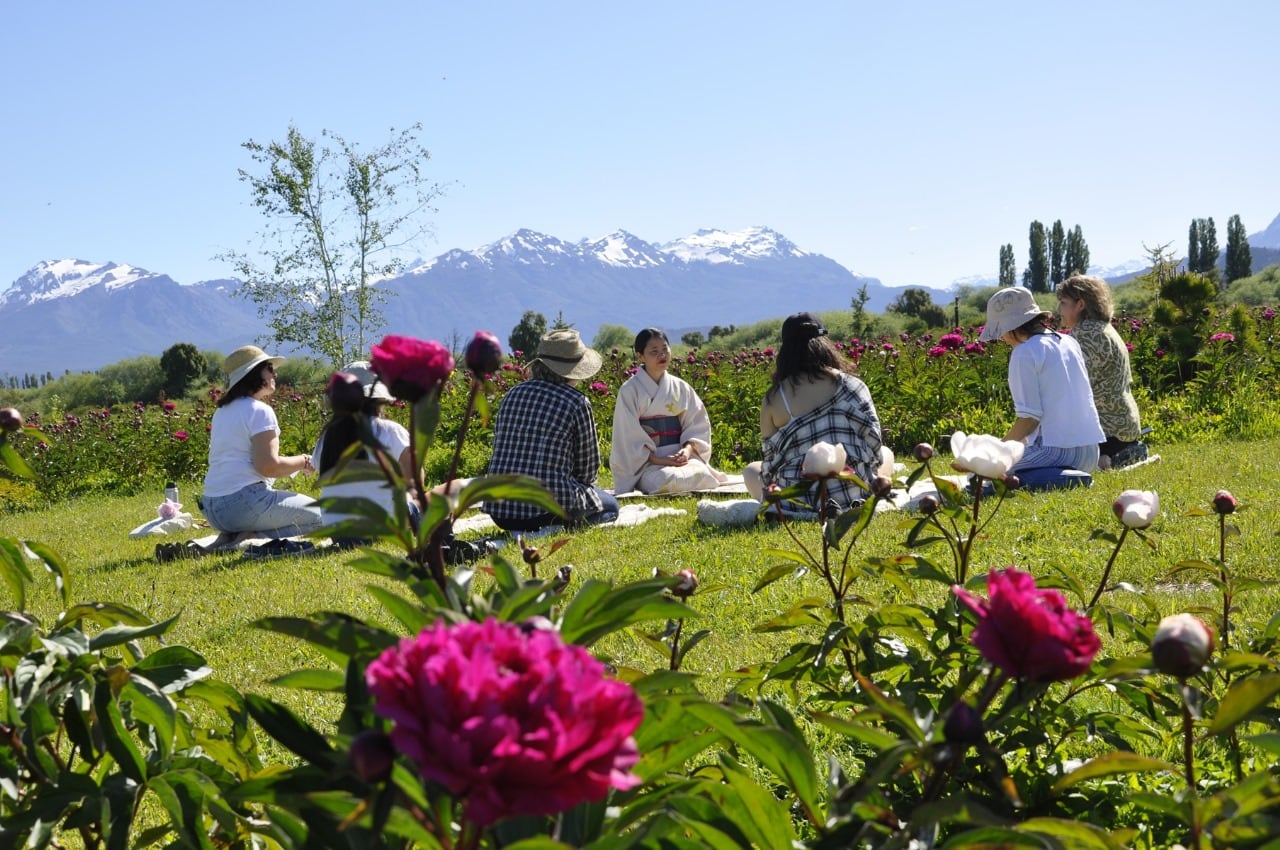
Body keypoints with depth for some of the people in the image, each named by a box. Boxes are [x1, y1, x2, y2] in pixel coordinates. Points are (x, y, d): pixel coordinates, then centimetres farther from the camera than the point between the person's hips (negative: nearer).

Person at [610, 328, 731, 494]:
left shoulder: (680, 387, 11)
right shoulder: (630, 390, -1)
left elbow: (698, 424, 11)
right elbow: (629, 437, -6)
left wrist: (688, 449, -10)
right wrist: (657, 460, -17)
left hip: (681, 455, 4)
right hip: (646, 461, -4)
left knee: (702, 474, -29)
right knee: (668, 479, -37)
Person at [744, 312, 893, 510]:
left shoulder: (773, 398, -3)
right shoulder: (850, 385, -3)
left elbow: (771, 459, 1)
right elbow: (874, 443, -2)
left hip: (797, 501, -1)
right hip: (855, 493, 2)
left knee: (751, 471, 31)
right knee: (886, 453, 35)